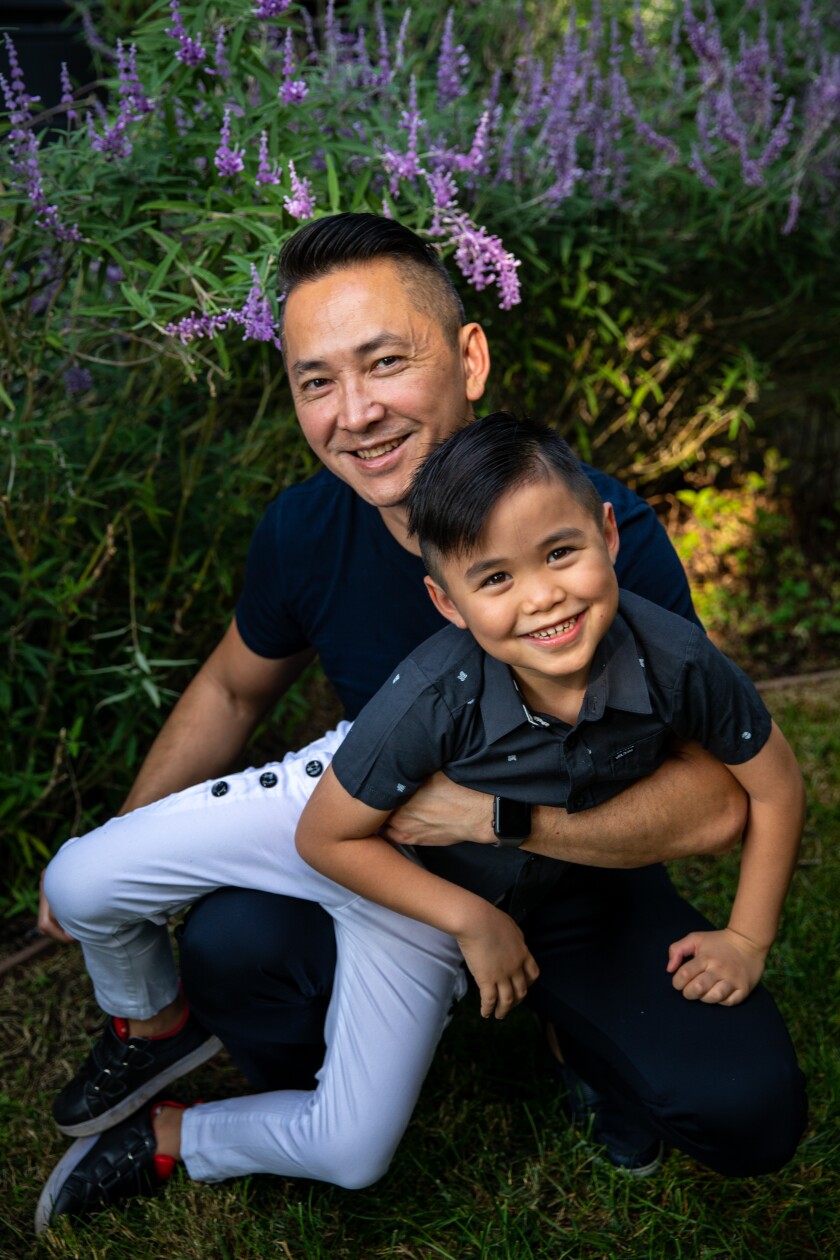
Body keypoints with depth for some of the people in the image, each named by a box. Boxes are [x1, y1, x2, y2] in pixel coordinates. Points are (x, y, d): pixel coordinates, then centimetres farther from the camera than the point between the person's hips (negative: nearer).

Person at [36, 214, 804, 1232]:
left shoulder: (605, 533, -27)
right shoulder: (303, 532, -15)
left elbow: (717, 803, -27)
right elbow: (233, 690, 6)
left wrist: (493, 813, -31)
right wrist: (118, 850, 6)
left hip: (580, 873, -1)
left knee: (750, 1116, -20)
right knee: (228, 946, -27)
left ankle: (579, 1030, 15)